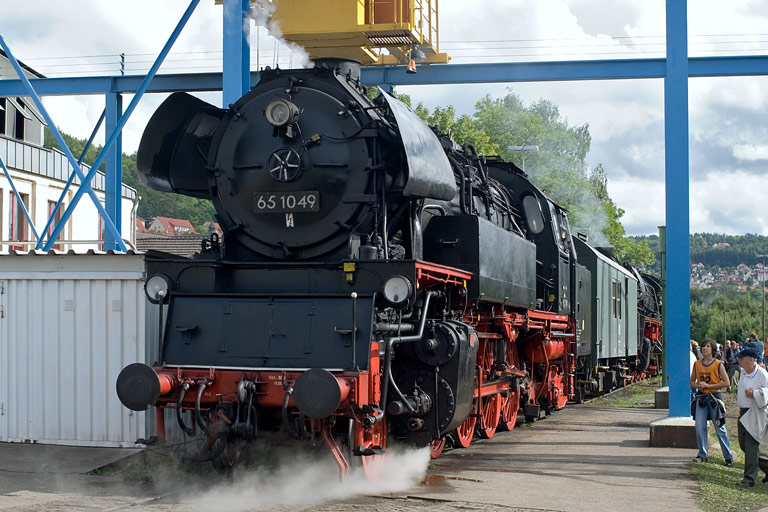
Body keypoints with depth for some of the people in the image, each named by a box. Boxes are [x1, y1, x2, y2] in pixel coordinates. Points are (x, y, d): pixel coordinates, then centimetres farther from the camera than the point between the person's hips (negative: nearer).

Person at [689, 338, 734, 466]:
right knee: (700, 427, 0)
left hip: (715, 397, -4)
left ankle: (728, 457, 9)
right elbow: (692, 382, 14)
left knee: (720, 428, 0)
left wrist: (708, 385, -15)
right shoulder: (697, 364, 7)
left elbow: (726, 382, -10)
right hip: (701, 397, 4)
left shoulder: (718, 364, -6)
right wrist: (698, 386, -9)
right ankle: (703, 454, 12)